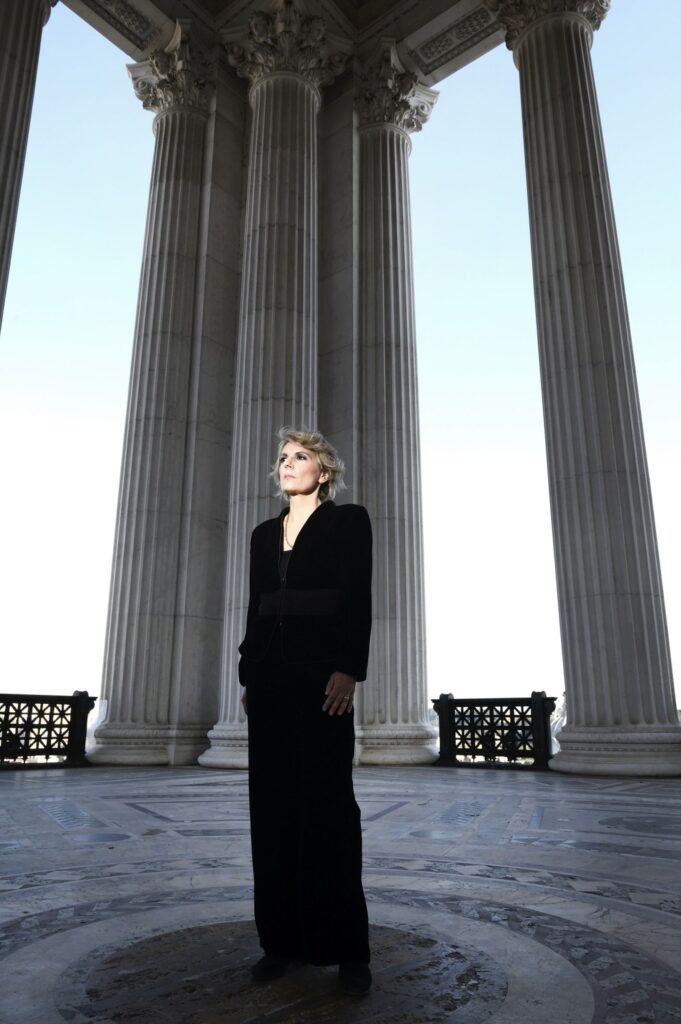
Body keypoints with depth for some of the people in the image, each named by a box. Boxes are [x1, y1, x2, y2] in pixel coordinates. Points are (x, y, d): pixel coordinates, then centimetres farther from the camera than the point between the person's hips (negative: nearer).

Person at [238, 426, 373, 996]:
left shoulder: (348, 521, 1)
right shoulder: (265, 533, 16)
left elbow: (358, 599, -8)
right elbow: (256, 608, 15)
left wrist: (349, 670, -17)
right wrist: (248, 676, 11)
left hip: (322, 673, -5)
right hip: (270, 677, 6)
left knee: (328, 801, -2)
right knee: (273, 803, 7)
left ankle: (347, 947, 10)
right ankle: (282, 938, 18)